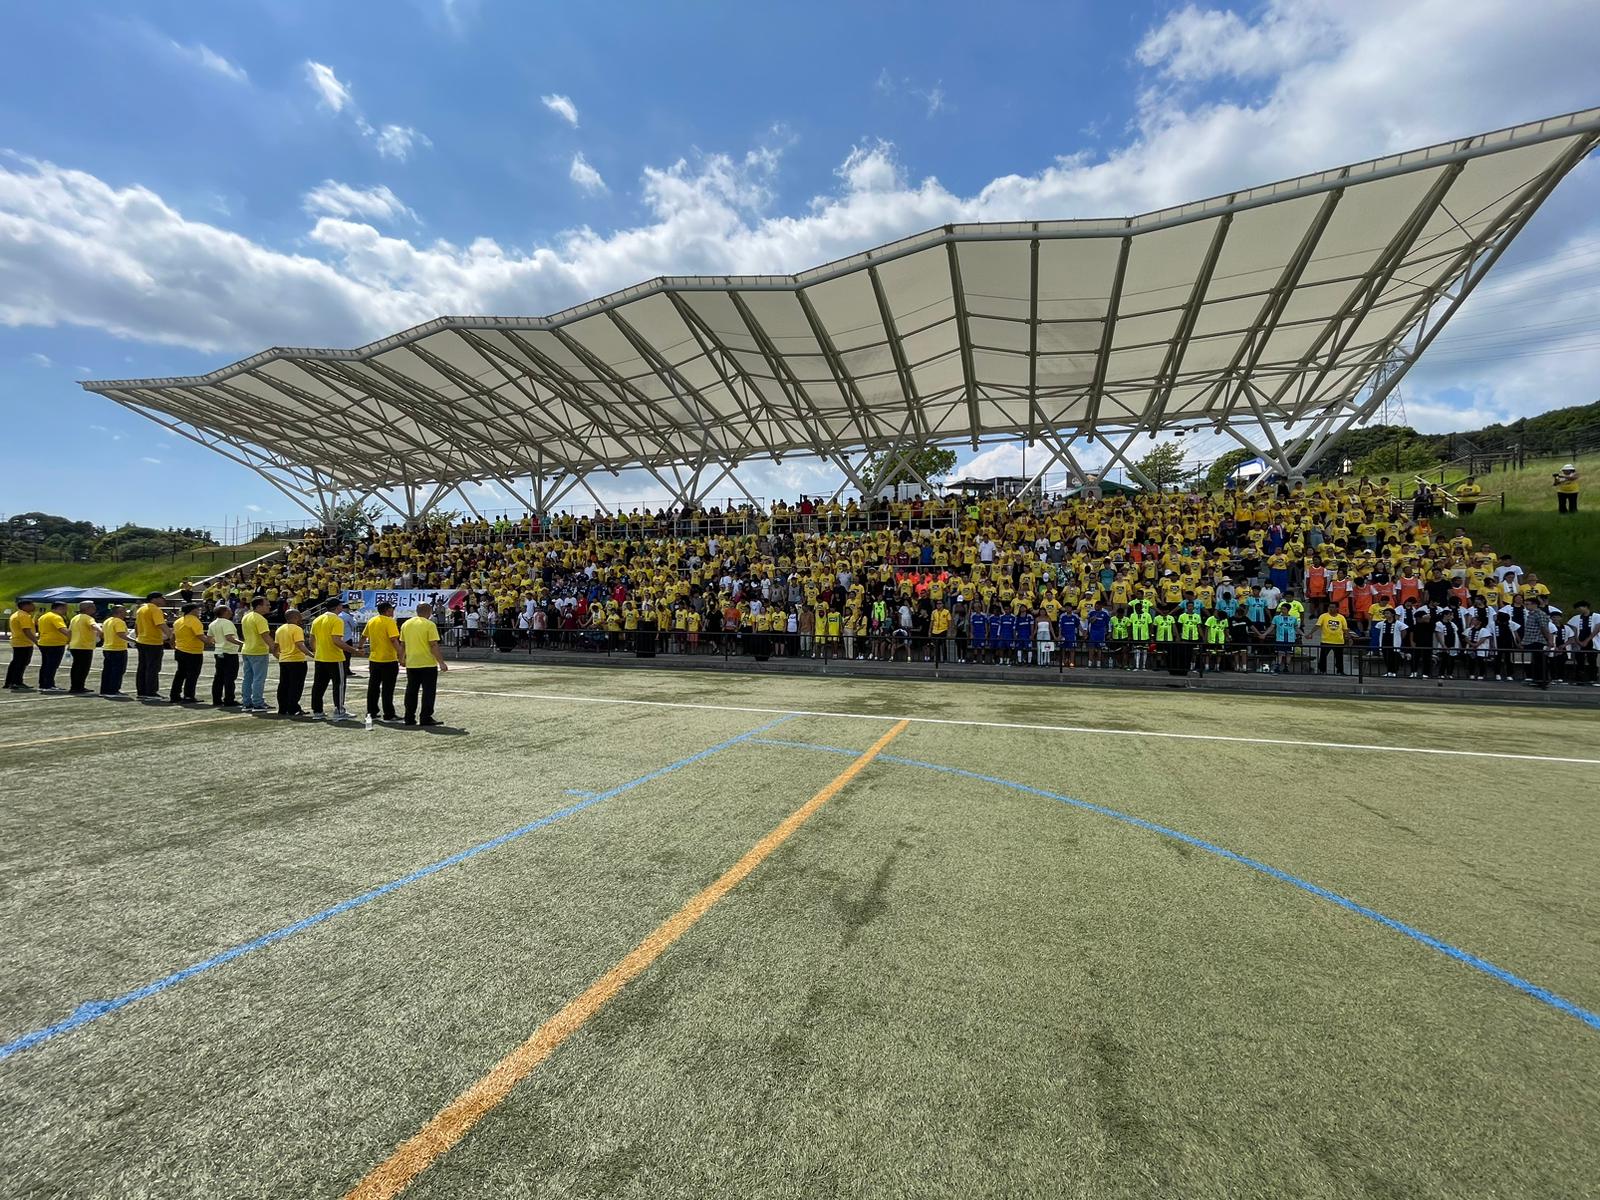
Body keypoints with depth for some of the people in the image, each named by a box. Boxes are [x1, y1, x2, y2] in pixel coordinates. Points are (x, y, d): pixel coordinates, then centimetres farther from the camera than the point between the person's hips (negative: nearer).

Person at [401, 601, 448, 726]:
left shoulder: (406, 624, 8)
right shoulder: (429, 625, -10)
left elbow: (402, 644, 14)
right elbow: (434, 645, -14)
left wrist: (403, 659, 26)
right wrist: (441, 662, -11)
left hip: (411, 664, 6)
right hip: (428, 664, -6)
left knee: (411, 691, 13)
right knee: (428, 691, 1)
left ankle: (409, 718, 17)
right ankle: (425, 718, 1)